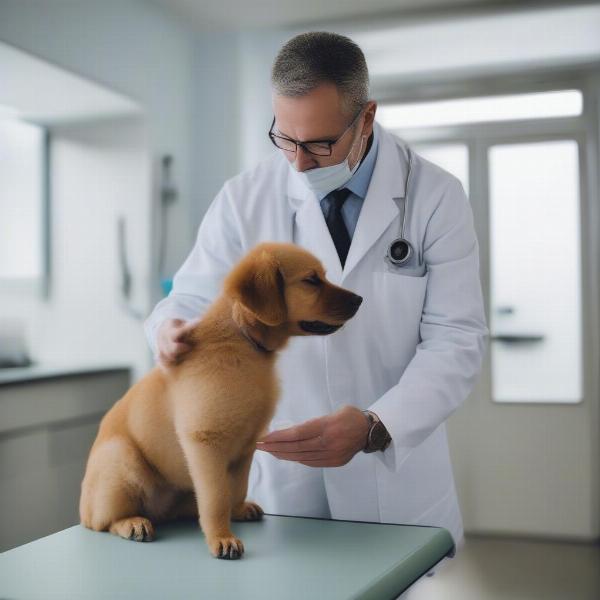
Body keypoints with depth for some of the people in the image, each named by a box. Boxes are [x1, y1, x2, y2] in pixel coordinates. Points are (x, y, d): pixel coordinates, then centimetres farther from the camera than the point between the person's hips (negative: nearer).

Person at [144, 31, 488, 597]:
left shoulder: (436, 197, -9)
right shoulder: (244, 198, -6)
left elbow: (455, 340, -11)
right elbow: (190, 302, 0)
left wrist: (375, 428, -27)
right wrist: (172, 332, -26)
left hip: (396, 479, 0)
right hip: (276, 476, 1)